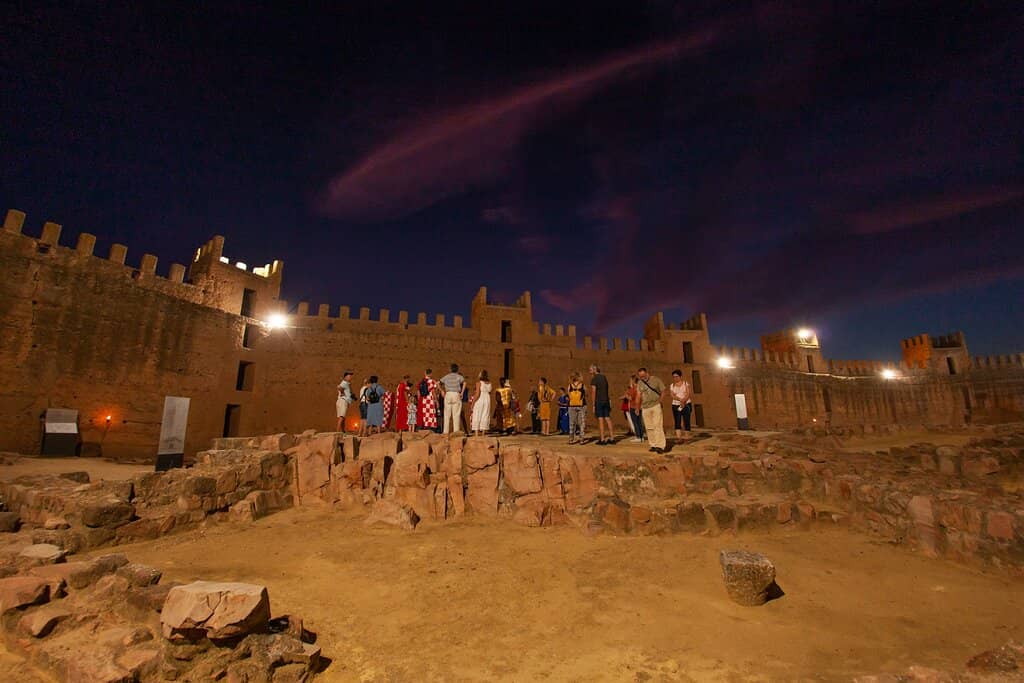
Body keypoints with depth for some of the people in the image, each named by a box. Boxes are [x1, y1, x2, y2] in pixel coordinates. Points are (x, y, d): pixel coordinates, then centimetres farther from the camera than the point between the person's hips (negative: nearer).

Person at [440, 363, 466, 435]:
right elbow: (464, 383, -13)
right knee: (456, 414, -1)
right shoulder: (459, 376, 5)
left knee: (447, 414, 5)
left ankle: (446, 431, 5)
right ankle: (456, 431, -3)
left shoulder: (446, 376, 14)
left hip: (448, 394, 2)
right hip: (456, 395, -2)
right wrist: (462, 393, -9)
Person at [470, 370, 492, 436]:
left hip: (479, 400, -4)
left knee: (477, 416, 1)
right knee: (485, 416, 8)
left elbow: (477, 394, -13)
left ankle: (476, 433, -2)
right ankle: (483, 432, 8)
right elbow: (489, 392, 6)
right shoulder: (489, 383, 6)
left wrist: (473, 403, -7)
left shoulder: (479, 382, -9)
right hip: (487, 399, 5)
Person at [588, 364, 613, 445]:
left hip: (598, 401, -7)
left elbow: (593, 392, -14)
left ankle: (602, 439, -4)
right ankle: (612, 438, 11)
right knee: (607, 419, 8)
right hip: (606, 400, 7)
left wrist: (593, 404, -10)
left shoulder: (594, 379, -10)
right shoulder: (604, 377, 13)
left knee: (600, 420, -5)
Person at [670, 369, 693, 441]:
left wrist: (684, 401, -23)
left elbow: (688, 394, -7)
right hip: (676, 405, 2)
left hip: (686, 405, -2)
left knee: (686, 422, -5)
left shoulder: (686, 383, 3)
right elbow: (672, 396, -3)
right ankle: (678, 437, -9)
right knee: (677, 422, -6)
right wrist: (680, 399, -20)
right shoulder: (671, 386, 9)